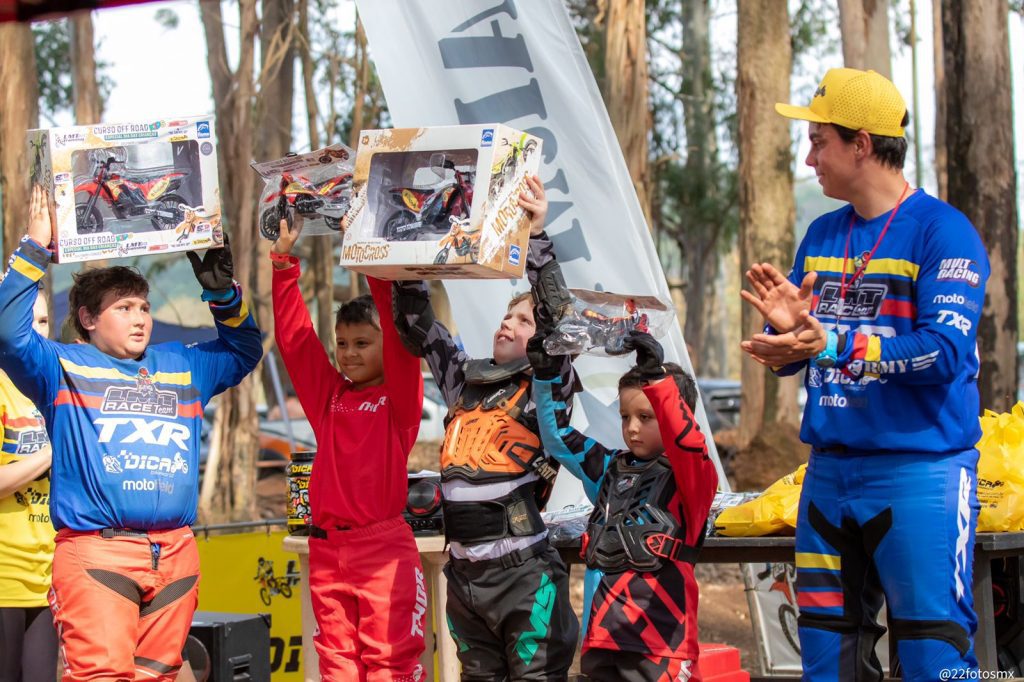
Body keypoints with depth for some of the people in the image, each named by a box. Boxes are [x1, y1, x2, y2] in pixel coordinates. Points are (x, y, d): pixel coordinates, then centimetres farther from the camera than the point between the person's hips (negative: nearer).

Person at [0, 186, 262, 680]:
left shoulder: (182, 367, 23)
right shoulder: (64, 368, 9)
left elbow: (243, 351, 33)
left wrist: (222, 292, 17)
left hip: (175, 555, 5)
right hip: (95, 551, -5)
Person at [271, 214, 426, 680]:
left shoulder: (400, 398, 0)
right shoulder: (328, 395, 12)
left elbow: (401, 337, -13)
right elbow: (294, 337, 9)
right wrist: (283, 260, 3)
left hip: (384, 547, -5)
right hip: (327, 548, 5)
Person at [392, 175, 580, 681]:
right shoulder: (465, 382, 13)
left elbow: (561, 323, -17)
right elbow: (418, 327, 16)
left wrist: (536, 238, -23)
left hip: (522, 575, -6)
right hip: (464, 576, 7)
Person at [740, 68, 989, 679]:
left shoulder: (942, 230, -9)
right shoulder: (822, 235, 13)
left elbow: (945, 351, -20)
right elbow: (792, 356, 16)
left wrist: (829, 343, -26)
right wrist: (787, 324, -7)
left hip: (920, 471, -7)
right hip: (829, 470, 7)